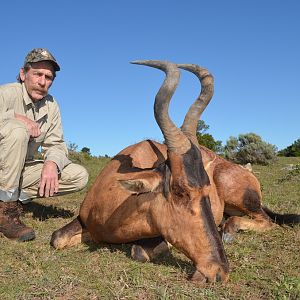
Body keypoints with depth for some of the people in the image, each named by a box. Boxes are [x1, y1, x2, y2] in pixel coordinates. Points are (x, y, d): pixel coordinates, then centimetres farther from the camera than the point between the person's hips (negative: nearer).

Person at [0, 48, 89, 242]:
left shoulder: (51, 105, 4)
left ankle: (18, 198, -7)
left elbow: (56, 144, 1)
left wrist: (52, 163, -20)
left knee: (80, 176, -8)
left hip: (22, 171, 6)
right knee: (17, 130, -33)